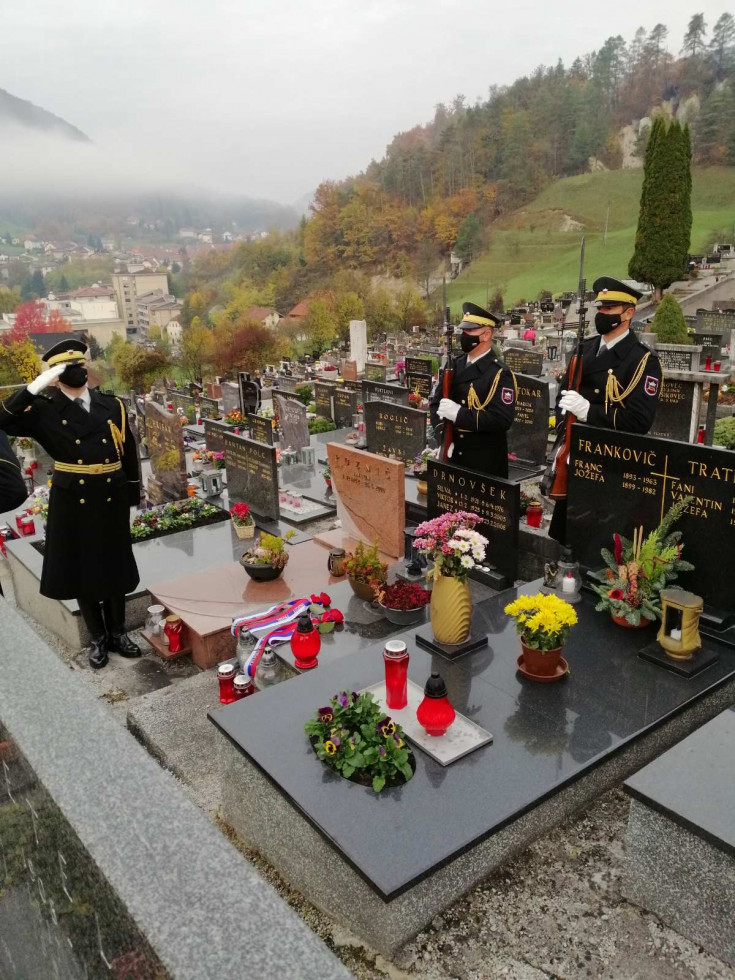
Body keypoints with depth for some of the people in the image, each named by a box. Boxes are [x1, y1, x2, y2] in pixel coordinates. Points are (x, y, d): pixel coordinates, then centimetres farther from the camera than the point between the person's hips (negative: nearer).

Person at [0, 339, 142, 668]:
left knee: (114, 566, 12)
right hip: (72, 502, -2)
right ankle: (98, 638, 25)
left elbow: (129, 452, 8)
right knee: (80, 568, 8)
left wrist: (133, 494, 6)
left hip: (111, 499, 2)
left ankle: (118, 632, 30)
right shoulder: (46, 411, -3)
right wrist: (34, 387, -21)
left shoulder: (112, 405, 4)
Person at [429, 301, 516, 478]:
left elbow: (503, 420, -23)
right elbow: (435, 402, 8)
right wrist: (442, 435, -10)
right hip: (453, 456, 6)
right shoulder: (454, 366, 7)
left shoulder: (500, 374, -13)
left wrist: (459, 413, -27)